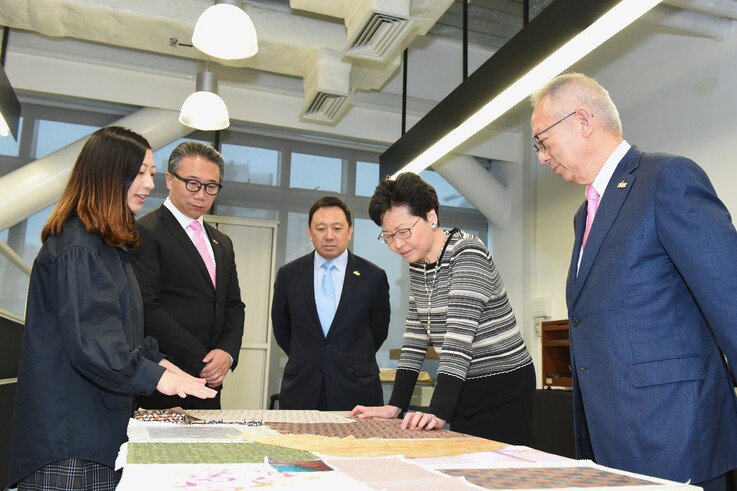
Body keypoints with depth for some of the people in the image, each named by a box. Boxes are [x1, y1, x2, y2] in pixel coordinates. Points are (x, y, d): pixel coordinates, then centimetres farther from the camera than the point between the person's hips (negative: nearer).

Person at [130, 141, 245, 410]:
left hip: (209, 382, 6)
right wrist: (200, 361, -15)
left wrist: (227, 352, -4)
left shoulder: (222, 243, 16)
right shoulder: (145, 232, -7)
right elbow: (147, 308, -16)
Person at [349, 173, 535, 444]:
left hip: (503, 389, -7)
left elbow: (460, 333, -27)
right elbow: (415, 336, 4)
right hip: (465, 389, 7)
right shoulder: (417, 264, 5)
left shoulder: (467, 252, -18)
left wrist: (438, 412, -34)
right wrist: (395, 406, -3)